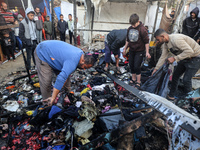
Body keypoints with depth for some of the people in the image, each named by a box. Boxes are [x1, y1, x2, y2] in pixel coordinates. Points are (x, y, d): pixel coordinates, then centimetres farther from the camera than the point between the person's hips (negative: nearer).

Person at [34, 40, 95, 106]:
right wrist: (53, 98, -38)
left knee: (66, 75, 6)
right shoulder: (72, 62, -39)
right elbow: (60, 79, -44)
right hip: (42, 54, -8)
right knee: (46, 81, -13)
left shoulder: (80, 53, -10)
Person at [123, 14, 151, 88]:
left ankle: (138, 82, 8)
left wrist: (147, 52, -12)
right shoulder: (130, 29, 5)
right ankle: (133, 79, 28)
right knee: (131, 65, 11)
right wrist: (125, 48, 20)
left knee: (137, 66, -8)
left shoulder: (142, 29, -14)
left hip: (139, 51, -6)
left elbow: (146, 41, -11)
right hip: (131, 50, 6)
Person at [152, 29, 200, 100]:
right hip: (185, 58, 9)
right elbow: (163, 57, 5)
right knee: (175, 76, 10)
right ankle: (171, 95, 24)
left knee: (186, 79, -11)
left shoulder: (176, 39, -31)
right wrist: (156, 69, 7)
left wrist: (174, 58, -32)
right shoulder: (165, 44, -2)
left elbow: (190, 51, -34)